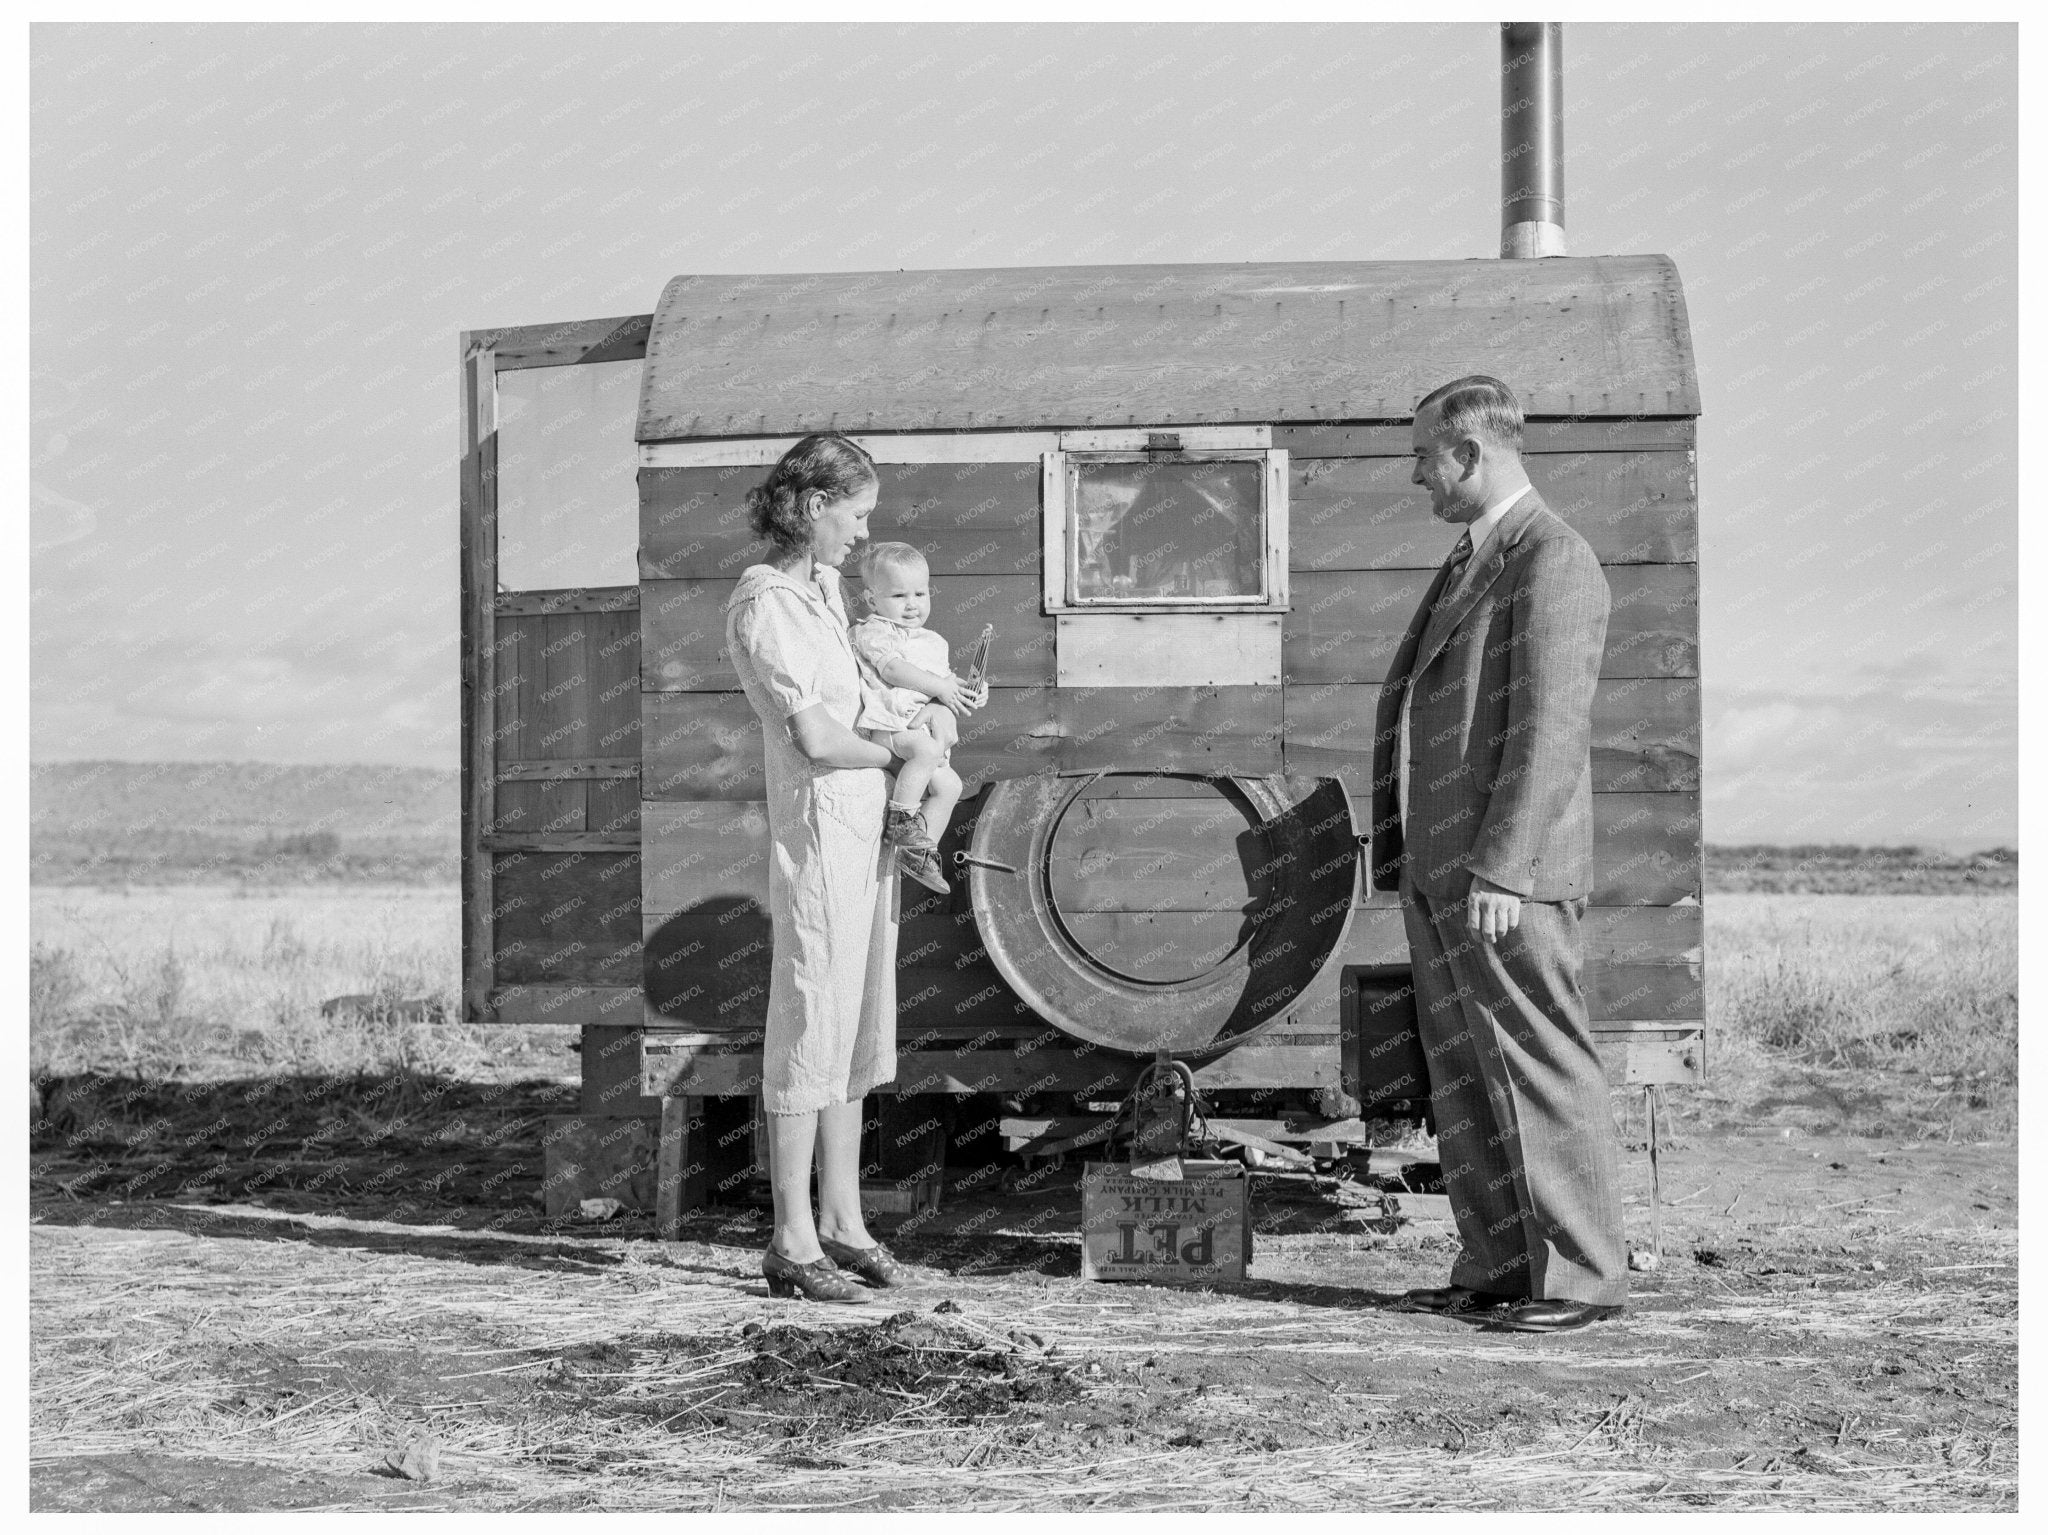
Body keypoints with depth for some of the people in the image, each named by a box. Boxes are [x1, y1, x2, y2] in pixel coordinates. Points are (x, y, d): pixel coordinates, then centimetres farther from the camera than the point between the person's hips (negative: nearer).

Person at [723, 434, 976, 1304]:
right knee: (810, 1032, -5)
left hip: (870, 826, 9)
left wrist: (926, 707, 9)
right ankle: (792, 1243, 1)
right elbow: (815, 740, -19)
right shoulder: (763, 608, -14)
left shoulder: (824, 587, 13)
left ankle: (841, 1222, 20)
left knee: (855, 1031, 12)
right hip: (818, 829, -9)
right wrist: (900, 750, -2)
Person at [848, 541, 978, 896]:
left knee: (949, 785, 3)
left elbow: (946, 677, 29)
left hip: (925, 729, 9)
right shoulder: (873, 632, -5)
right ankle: (901, 818, -26)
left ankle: (919, 851, 9)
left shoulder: (934, 642, 21)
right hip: (887, 726, -9)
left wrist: (968, 692, 6)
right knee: (926, 748, -34)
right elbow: (892, 669, -19)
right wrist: (940, 687, -22)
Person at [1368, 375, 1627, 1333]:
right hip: (1437, 873, 10)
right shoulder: (1470, 564, 20)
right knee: (1462, 1082, 10)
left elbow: (1551, 731, -18)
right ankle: (1497, 1270, 16)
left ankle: (1582, 1275, 2)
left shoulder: (1553, 563, -11)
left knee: (1540, 1072, -5)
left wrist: (1501, 869, -23)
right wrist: (1413, 859, 18)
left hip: (1505, 873, -9)